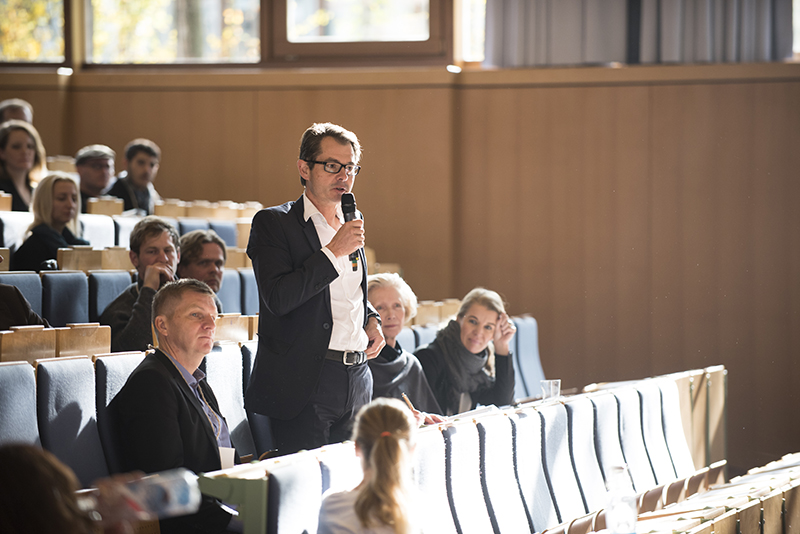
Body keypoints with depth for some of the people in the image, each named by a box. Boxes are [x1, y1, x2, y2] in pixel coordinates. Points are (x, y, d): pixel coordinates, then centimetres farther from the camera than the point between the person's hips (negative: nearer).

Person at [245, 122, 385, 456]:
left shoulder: (350, 227, 17)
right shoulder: (273, 223, -5)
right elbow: (278, 299, -18)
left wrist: (371, 319, 11)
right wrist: (333, 251, -16)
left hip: (356, 380, 7)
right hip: (304, 383, -7)